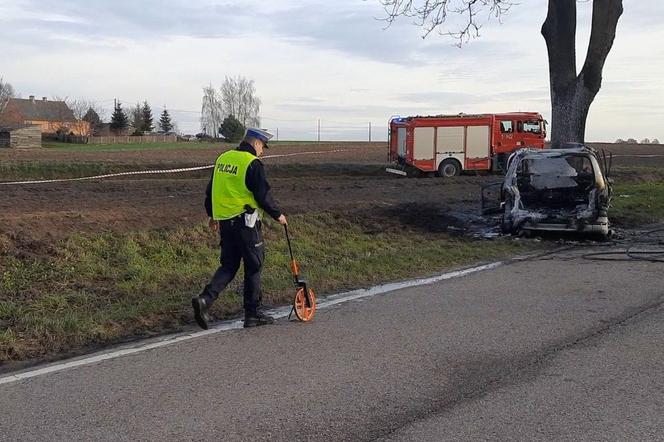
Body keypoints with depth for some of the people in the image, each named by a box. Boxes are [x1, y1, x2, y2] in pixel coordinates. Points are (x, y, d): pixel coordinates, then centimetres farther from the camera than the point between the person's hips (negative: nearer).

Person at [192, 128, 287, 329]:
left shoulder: (222, 158, 11)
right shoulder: (253, 163, -12)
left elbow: (210, 190, 19)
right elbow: (263, 195, -13)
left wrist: (212, 215, 31)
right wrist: (277, 215, 2)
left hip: (224, 221, 7)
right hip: (245, 221, -7)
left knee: (228, 265, 14)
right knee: (253, 267, 6)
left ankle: (205, 299, -6)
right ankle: (253, 314, 13)